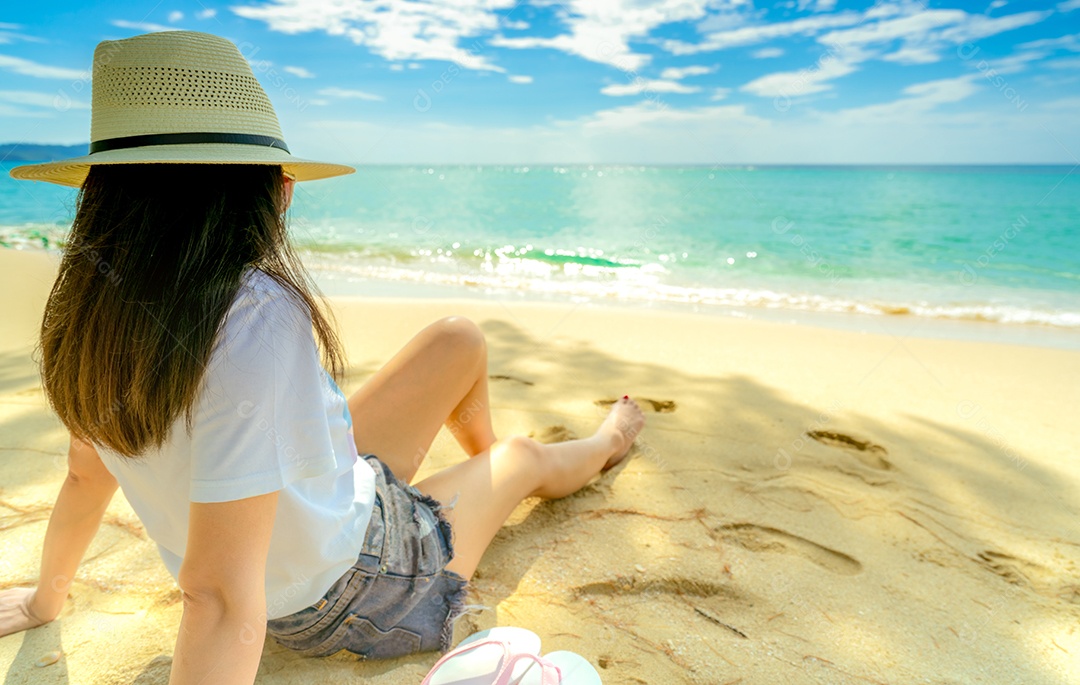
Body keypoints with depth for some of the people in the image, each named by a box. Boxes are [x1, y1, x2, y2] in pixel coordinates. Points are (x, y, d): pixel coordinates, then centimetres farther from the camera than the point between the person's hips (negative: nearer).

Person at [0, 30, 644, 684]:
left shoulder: (99, 305, -12)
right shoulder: (258, 317, -38)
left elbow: (86, 476, 2)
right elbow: (222, 597, -39)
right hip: (355, 592, -6)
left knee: (459, 341, 13)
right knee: (523, 456, 18)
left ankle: (486, 459, 45)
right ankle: (605, 446, 55)